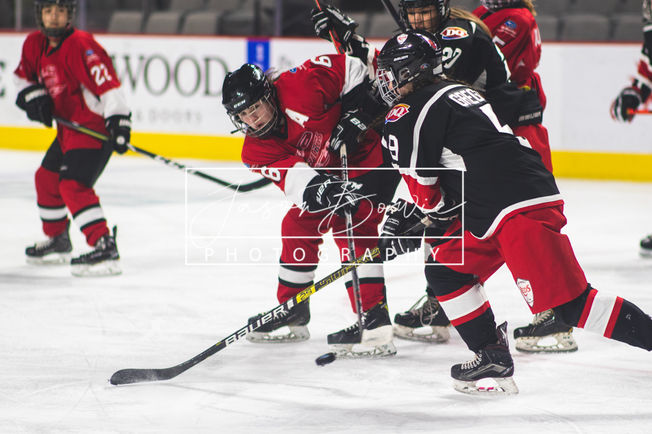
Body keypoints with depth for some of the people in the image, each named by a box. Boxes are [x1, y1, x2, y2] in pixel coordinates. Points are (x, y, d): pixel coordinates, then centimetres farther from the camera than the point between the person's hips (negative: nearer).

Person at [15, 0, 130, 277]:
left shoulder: (79, 46, -23)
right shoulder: (35, 44, 5)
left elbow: (107, 83, -28)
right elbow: (23, 76, 19)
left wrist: (119, 121, -35)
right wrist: (34, 97, -1)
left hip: (95, 125, -10)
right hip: (68, 127, 10)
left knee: (73, 185, -22)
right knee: (46, 178, 21)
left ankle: (105, 250, -28)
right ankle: (57, 241, 40)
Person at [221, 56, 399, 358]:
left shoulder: (298, 86, -25)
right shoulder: (256, 151, -10)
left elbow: (351, 68, -14)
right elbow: (295, 179, -27)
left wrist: (353, 113, -21)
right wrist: (328, 191, -45)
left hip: (370, 152, -8)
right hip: (331, 173, 8)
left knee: (350, 229, -22)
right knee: (298, 226, 7)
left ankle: (376, 325, -29)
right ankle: (292, 315, 27)